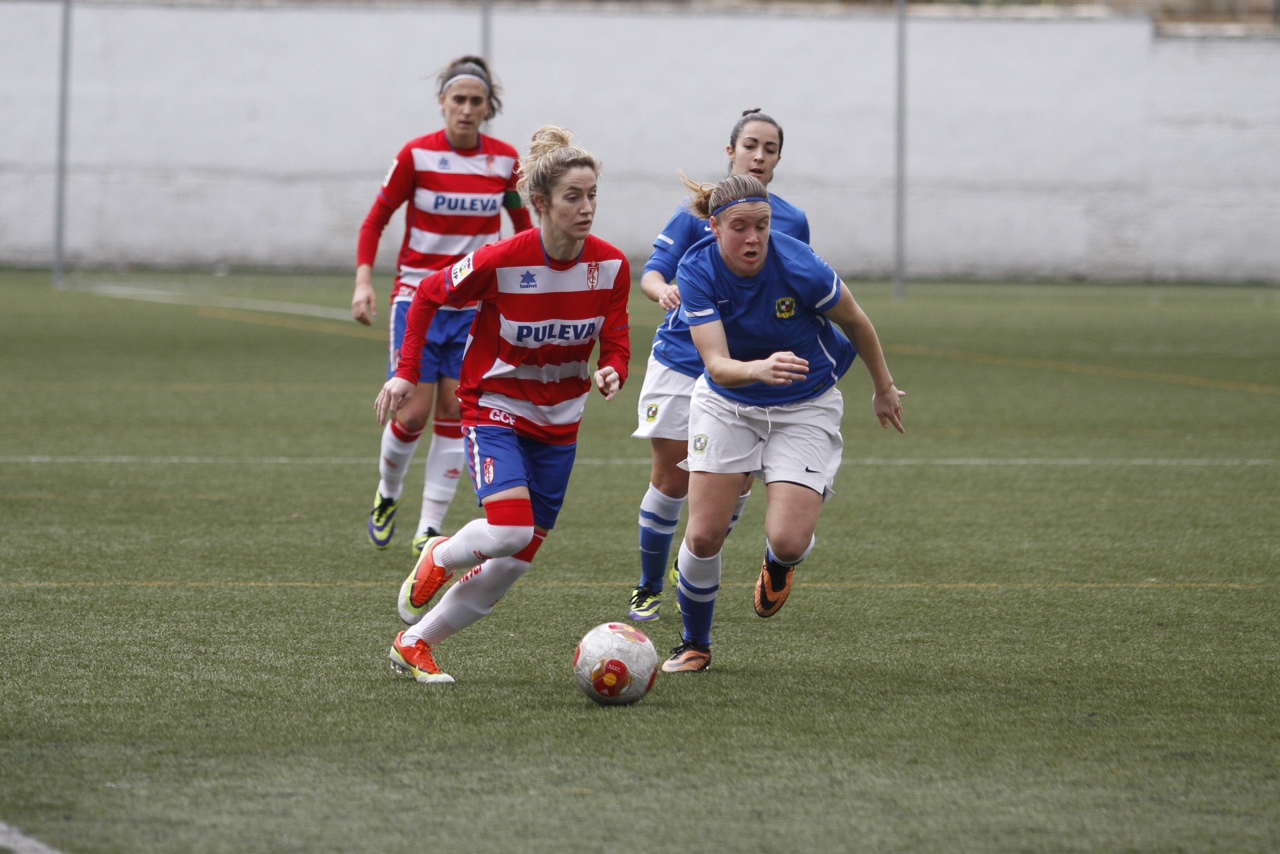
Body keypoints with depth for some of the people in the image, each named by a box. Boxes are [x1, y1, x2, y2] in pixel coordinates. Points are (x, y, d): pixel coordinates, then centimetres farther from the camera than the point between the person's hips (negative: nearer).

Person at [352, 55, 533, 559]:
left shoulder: (505, 160, -1)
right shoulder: (417, 155, -8)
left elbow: (523, 225, 13)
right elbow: (376, 220, -1)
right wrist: (364, 282, -13)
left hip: (475, 304, 2)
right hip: (418, 298, -2)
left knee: (454, 412, -3)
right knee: (413, 413, -7)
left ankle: (430, 528, 3)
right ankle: (387, 495, 22)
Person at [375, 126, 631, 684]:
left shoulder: (610, 266, -11)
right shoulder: (501, 262, -21)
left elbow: (616, 340, -2)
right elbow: (429, 296, -6)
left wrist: (612, 372, -25)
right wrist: (407, 373, -9)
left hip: (558, 422, 5)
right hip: (494, 408, -5)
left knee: (511, 566, 5)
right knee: (510, 528, -27)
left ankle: (414, 643, 23)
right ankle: (438, 560, 8)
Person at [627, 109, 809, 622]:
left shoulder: (793, 222, 4)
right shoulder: (697, 212, -2)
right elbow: (651, 274, -7)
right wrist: (664, 289, -30)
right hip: (681, 362, -2)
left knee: (735, 485, -1)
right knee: (671, 480, -1)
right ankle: (649, 587, 15)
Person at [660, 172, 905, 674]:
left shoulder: (799, 268, -27)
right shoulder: (697, 271, -21)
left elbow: (856, 322, -7)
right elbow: (717, 365, -30)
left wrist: (883, 388, 6)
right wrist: (759, 369, -52)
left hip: (805, 408, -2)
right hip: (727, 404, 2)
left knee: (788, 542, -16)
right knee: (703, 536, -6)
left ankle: (777, 566, 24)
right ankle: (694, 645, 20)